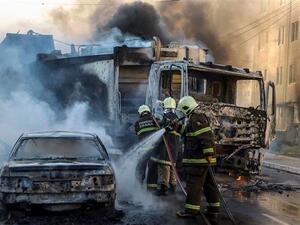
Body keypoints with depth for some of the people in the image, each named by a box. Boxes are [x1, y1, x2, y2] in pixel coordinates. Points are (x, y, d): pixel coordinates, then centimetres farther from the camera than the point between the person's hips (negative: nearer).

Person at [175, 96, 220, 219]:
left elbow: (206, 136, -24)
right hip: (203, 158, 10)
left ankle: (191, 209, 1)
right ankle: (213, 209, 17)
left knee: (193, 183, -4)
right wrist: (179, 127, 26)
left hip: (198, 158, -10)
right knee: (208, 183, 12)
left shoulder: (196, 119, -14)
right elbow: (190, 132, 33)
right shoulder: (200, 117, 19)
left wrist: (208, 153, -26)